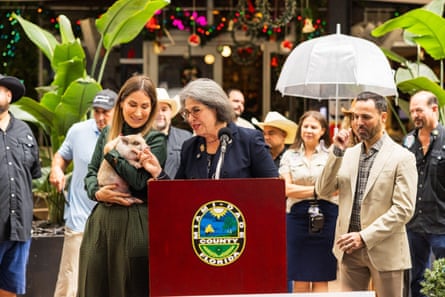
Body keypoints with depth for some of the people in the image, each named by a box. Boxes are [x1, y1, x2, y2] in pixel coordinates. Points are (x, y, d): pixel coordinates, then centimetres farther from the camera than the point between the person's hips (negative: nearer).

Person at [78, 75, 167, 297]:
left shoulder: (156, 140, -2)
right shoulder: (107, 134, 13)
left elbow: (141, 182, -13)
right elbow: (91, 173, 14)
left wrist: (113, 154, -10)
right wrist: (97, 193, -6)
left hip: (134, 222, -4)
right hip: (101, 218, 5)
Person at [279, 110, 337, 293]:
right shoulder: (290, 155, 11)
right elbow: (287, 189, 0)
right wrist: (316, 189, -6)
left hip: (325, 215, -1)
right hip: (297, 216, 1)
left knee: (321, 278, 1)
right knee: (299, 279, 2)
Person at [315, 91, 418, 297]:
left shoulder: (402, 157, -5)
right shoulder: (348, 154, 11)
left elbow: (404, 209, -11)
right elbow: (322, 190, 3)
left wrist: (365, 237, -16)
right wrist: (337, 152, -8)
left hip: (384, 249, -4)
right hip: (349, 248, 4)